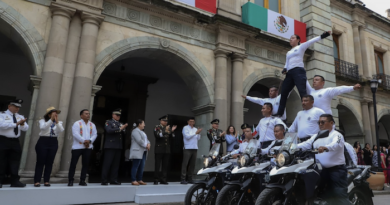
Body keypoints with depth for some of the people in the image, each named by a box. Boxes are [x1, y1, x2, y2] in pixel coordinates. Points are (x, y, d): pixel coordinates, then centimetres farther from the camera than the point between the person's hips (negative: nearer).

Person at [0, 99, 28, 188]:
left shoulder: (20, 117, 14)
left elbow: (25, 128, 4)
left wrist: (22, 124, -18)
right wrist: (16, 124, -17)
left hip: (15, 141, 5)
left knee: (15, 162, 5)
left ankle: (15, 181, 11)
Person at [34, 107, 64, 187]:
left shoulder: (59, 122, 7)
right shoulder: (43, 120, 1)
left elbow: (61, 130, -11)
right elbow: (43, 127, -19)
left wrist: (56, 121, -23)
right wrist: (51, 120, -26)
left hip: (54, 142, 3)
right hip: (43, 141, -2)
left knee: (49, 162, 4)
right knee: (40, 162, -1)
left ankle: (46, 181, 11)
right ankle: (37, 181, 5)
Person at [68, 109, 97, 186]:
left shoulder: (92, 125, 14)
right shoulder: (77, 123, 0)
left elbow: (95, 134, 8)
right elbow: (75, 134, -12)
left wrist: (89, 141, -10)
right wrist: (84, 141, -17)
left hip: (88, 147, 4)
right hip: (77, 147, -4)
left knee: (85, 164, 5)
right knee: (73, 164, -2)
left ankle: (82, 180, 13)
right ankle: (70, 181, 8)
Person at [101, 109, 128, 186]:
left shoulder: (120, 124, 21)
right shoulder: (108, 122, 4)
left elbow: (123, 135, 17)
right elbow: (109, 130, -15)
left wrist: (123, 129, -3)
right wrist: (119, 129, -17)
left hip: (118, 147, 5)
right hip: (110, 146, -5)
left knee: (116, 164, 4)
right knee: (107, 164, -4)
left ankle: (113, 180, 10)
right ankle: (104, 181, 1)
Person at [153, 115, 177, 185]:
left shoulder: (168, 128, 13)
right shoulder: (157, 127, 1)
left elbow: (172, 137, 8)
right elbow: (157, 135, -16)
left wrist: (172, 131, -9)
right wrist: (165, 131, -24)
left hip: (167, 150, 4)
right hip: (159, 149, -4)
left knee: (165, 165, 5)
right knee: (157, 165, 0)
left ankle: (163, 180, 12)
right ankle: (156, 180, 7)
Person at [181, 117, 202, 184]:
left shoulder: (195, 129, 17)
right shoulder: (185, 128, 1)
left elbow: (198, 138, 13)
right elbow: (187, 136, -12)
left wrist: (199, 133, -5)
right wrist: (196, 133, -13)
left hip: (194, 148, 6)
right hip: (187, 148, -6)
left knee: (192, 164, 7)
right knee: (185, 164, -7)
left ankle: (190, 178, 16)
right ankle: (183, 179, -6)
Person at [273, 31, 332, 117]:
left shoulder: (301, 47, 13)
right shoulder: (288, 52, 28)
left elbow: (311, 41, 0)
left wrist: (322, 36, -14)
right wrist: (284, 69, 1)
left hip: (298, 71, -6)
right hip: (290, 73, 6)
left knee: (303, 92, -18)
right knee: (283, 93, 0)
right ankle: (279, 113, 2)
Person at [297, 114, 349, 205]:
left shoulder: (336, 135, -3)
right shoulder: (316, 136, 18)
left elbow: (336, 145, -26)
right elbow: (306, 144, 6)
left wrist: (325, 148, -47)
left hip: (336, 170, -6)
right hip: (321, 170, 6)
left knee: (340, 196, -7)